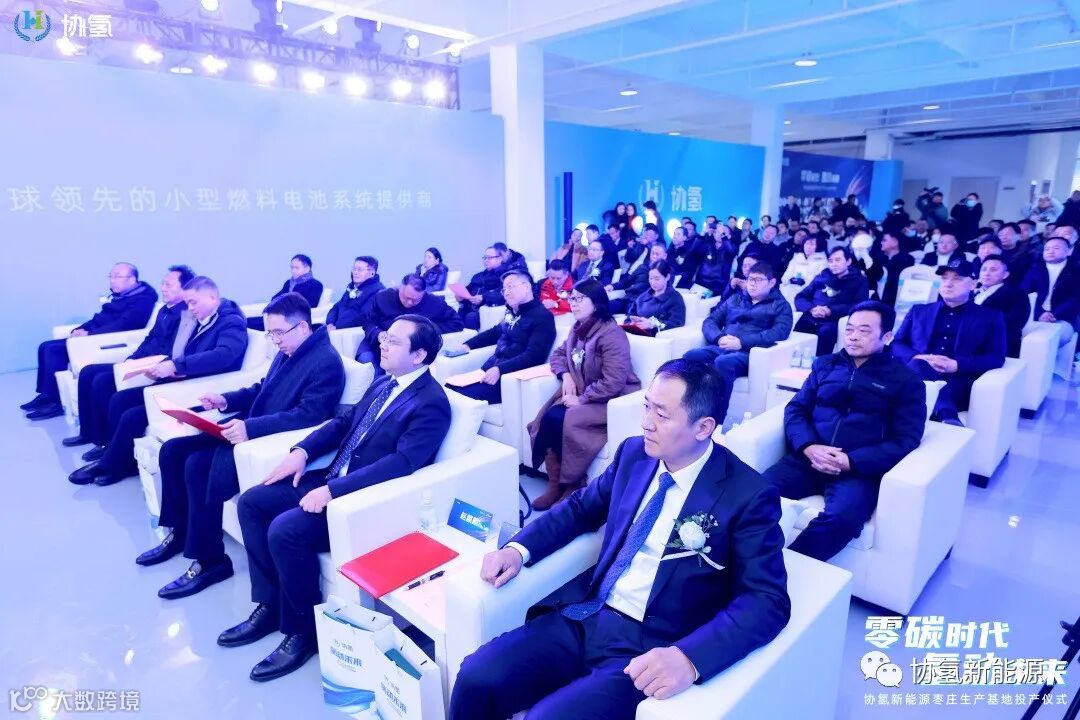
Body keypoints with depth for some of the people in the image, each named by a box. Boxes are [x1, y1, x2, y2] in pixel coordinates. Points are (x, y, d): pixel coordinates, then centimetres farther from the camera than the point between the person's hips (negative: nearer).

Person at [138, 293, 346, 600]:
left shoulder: (326, 362, -18)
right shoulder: (286, 353, 12)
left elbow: (309, 414, -27)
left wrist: (252, 427, -34)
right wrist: (227, 400, 5)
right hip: (249, 430, 10)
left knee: (198, 466, -24)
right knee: (173, 450, 5)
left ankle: (209, 560, -9)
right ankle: (178, 531, 19)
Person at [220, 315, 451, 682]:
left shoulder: (431, 403, -18)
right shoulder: (383, 382, 11)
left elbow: (402, 462, -27)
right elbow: (344, 422, 18)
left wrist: (332, 491, -29)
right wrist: (302, 450, 2)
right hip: (333, 479, 9)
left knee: (285, 530, -25)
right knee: (251, 501, 2)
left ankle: (303, 631, -3)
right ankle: (270, 604, 13)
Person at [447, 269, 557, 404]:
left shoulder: (543, 317, -8)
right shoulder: (512, 313, 18)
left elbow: (534, 356, -19)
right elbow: (494, 332, 36)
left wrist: (500, 369, -29)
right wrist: (468, 345, 22)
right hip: (490, 372, 8)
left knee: (460, 397, -25)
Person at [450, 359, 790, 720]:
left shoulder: (749, 496, -11)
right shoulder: (634, 453, 4)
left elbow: (768, 601, -16)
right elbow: (581, 507, 16)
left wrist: (689, 658, -31)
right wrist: (519, 549, 0)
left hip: (648, 649, -4)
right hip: (584, 617, 5)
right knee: (476, 679, -12)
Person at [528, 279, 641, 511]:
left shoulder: (611, 334, -17)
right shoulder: (578, 329, 10)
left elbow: (613, 383, -24)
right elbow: (558, 354, 22)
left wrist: (581, 400, -20)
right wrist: (566, 375, 1)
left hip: (612, 401, -7)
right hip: (583, 395, 8)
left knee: (559, 422, -27)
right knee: (546, 419, -20)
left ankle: (571, 485, -7)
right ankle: (556, 484, -12)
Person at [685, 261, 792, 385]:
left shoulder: (780, 305, 15)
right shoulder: (734, 299, 29)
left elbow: (779, 332, -4)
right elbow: (710, 321, 20)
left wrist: (742, 342, -15)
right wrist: (719, 338, -5)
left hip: (749, 352, -4)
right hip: (721, 347, 4)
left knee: (723, 362, -38)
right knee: (691, 356, -29)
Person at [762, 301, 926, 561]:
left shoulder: (906, 380, 10)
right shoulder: (825, 364, 21)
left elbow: (905, 441, 0)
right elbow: (795, 409, 13)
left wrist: (850, 462, -15)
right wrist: (809, 447, -9)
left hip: (861, 469, -3)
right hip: (808, 459, 3)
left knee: (840, 517, -36)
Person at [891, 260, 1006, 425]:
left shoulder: (990, 317, 20)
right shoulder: (919, 311, 26)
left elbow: (996, 358, 6)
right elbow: (896, 344, 15)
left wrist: (956, 365, -13)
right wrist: (917, 358, -9)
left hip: (959, 381, -1)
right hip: (919, 373, 1)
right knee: (917, 366, -37)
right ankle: (946, 415, -51)